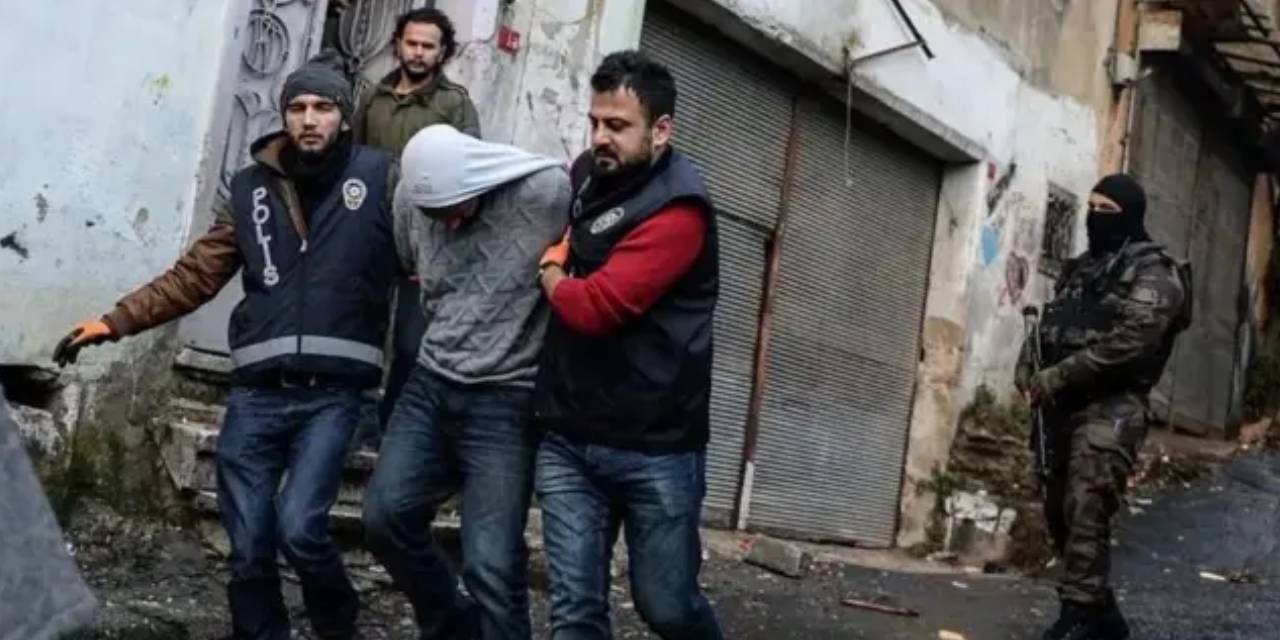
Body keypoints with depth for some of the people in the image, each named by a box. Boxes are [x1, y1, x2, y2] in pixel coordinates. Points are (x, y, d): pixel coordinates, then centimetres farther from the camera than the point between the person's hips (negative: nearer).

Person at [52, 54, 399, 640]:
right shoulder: (250, 189, 10)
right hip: (256, 394, 3)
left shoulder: (380, 178, 1)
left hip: (332, 393, -3)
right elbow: (193, 276, 10)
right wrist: (114, 322, 3)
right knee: (248, 546, 5)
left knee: (299, 528, -14)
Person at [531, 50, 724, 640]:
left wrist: (548, 270, -3)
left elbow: (591, 307, -22)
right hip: (567, 438, 6)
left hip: (654, 448, -5)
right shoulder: (586, 173, 6)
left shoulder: (676, 211, -16)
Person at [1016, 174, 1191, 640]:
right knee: (1059, 512, 11)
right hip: (1065, 406, 9)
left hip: (1112, 408, -8)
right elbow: (1049, 324, 24)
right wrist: (1027, 366, 2)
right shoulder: (1080, 269, 21)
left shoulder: (1152, 272, -5)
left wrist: (1057, 376, -20)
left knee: (1085, 513, -17)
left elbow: (1129, 340, -18)